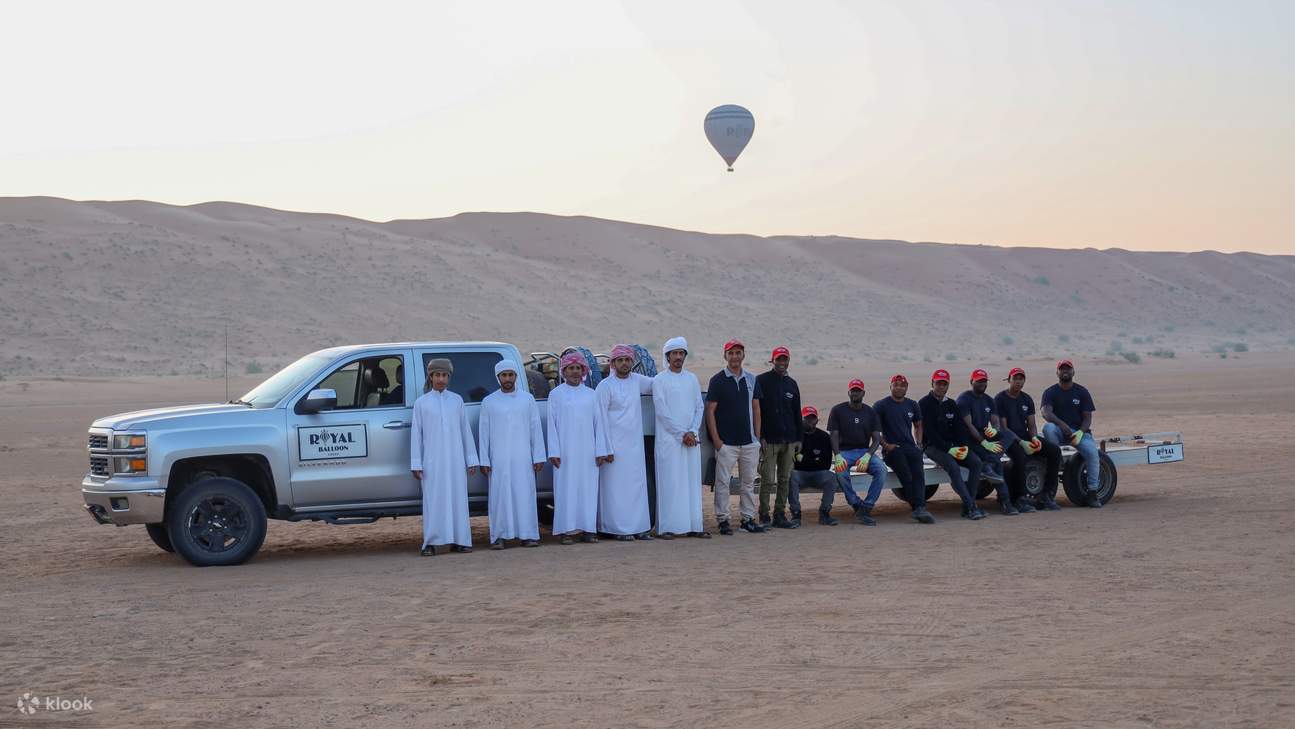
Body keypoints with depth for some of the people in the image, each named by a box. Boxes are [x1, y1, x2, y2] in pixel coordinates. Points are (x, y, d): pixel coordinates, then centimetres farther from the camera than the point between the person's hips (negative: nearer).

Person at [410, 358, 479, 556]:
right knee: (433, 500, -4)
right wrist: (416, 465, -2)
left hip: (456, 460, 2)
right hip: (432, 462, -2)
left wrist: (471, 460, 7)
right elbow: (416, 434, 3)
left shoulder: (457, 400, 10)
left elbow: (466, 431, 10)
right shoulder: (421, 403, 5)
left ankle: (459, 541, 5)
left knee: (458, 499, 1)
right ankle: (430, 543, -4)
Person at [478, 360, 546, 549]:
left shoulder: (527, 399, 7)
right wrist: (484, 461, 0)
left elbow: (536, 428, 7)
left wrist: (538, 457, 2)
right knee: (500, 496, -2)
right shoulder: (489, 402, 6)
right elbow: (483, 432, 5)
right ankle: (499, 536, 0)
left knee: (524, 495, -1)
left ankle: (527, 535, 2)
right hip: (498, 460, 0)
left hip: (523, 459, 0)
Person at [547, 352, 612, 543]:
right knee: (566, 490, -3)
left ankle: (588, 529, 5)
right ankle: (568, 530, -2)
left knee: (588, 489, 1)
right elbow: (552, 424, 0)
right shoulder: (556, 394, 3)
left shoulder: (591, 395, 10)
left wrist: (601, 450, 2)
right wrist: (554, 452, -7)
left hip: (588, 453, 2)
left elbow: (599, 423, 9)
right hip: (565, 453, -2)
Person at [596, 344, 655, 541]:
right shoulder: (605, 386, -8)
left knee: (637, 486, 6)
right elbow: (601, 419, -9)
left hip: (635, 445, 6)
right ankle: (619, 529, 0)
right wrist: (606, 449, -13)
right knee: (616, 487, -4)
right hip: (615, 445, -6)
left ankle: (638, 527, 11)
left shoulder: (637, 381, 8)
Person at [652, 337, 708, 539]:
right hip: (668, 438, -5)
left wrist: (693, 432, -5)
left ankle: (694, 526, 7)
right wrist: (682, 433, -11)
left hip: (691, 438, 5)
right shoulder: (660, 380, -2)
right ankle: (667, 527, -6)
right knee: (670, 483, -6)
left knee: (692, 482, 4)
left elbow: (700, 407, 10)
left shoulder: (692, 378, 13)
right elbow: (662, 411, -8)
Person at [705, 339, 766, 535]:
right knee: (722, 482, -2)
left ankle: (748, 518, 16)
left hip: (749, 442, 4)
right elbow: (710, 410, -4)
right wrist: (716, 439, -10)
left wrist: (757, 437, 8)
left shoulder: (751, 379, 10)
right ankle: (723, 520, 4)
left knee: (748, 481, 9)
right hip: (726, 443, -4)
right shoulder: (717, 380, -3)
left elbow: (756, 409, 14)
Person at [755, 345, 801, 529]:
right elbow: (756, 410, -5)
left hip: (789, 440, 5)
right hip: (769, 440, -5)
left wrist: (798, 438, 13)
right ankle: (764, 517, -1)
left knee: (785, 480, 6)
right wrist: (760, 437, -11)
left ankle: (780, 516, 12)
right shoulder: (762, 381, -2)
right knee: (768, 480, -7)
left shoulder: (791, 384, 14)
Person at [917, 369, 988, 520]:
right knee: (953, 467, -31)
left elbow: (959, 428, 13)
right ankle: (971, 506, -35)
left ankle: (967, 507, -21)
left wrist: (963, 446, -7)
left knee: (975, 462, -17)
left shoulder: (951, 404, 16)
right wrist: (949, 449, -18)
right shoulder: (924, 404, -4)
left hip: (952, 445, 6)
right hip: (932, 446, -6)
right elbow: (929, 432, -12)